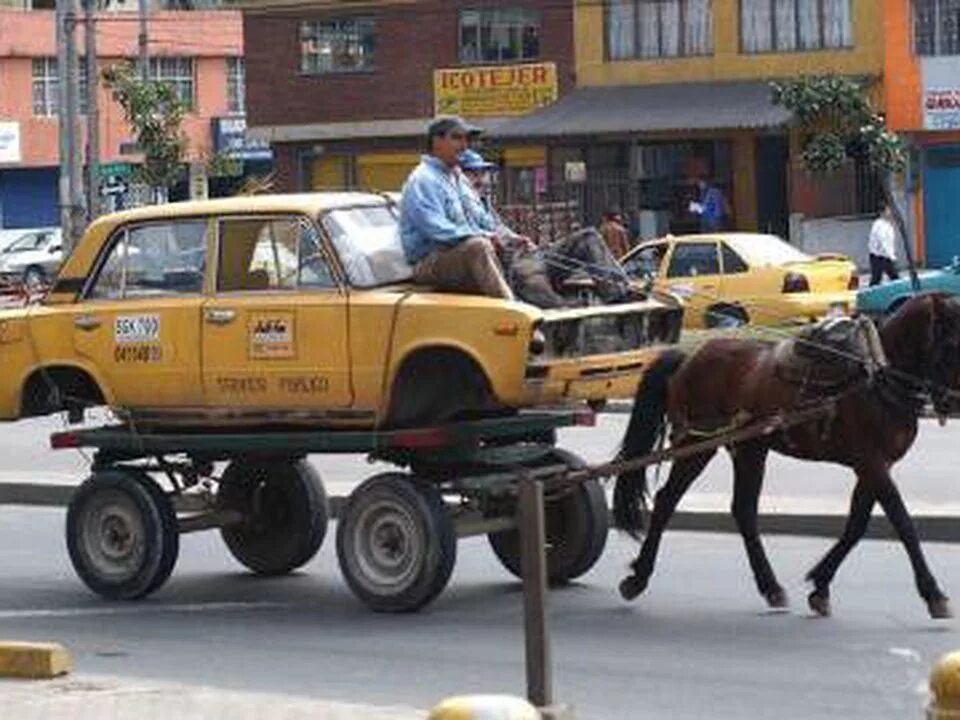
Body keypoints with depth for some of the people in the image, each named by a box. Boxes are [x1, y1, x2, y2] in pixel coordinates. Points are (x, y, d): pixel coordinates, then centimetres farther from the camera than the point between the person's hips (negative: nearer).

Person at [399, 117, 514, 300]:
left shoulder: (457, 178, 20)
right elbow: (437, 230, -21)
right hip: (429, 263, -10)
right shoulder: (422, 180, -10)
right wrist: (483, 236, -22)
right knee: (478, 247, -35)